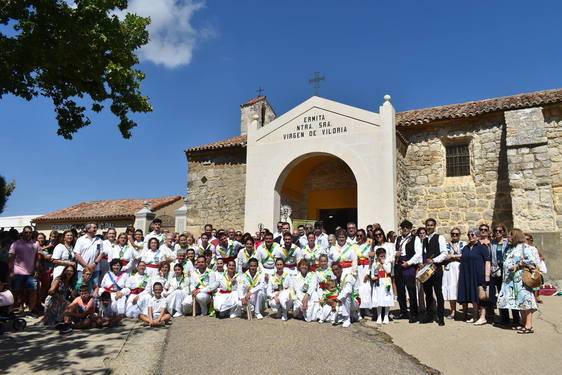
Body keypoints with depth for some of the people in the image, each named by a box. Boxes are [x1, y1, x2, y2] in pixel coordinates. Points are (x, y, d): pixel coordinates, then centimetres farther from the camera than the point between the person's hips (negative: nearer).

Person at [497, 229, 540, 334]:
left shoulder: (525, 247, -6)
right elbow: (506, 261, 28)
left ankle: (529, 326, -8)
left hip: (521, 279, -8)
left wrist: (517, 265, -15)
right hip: (511, 279, 8)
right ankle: (523, 322, 19)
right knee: (520, 301, 12)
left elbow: (531, 260, -18)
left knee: (524, 299, -9)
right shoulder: (511, 249, 20)